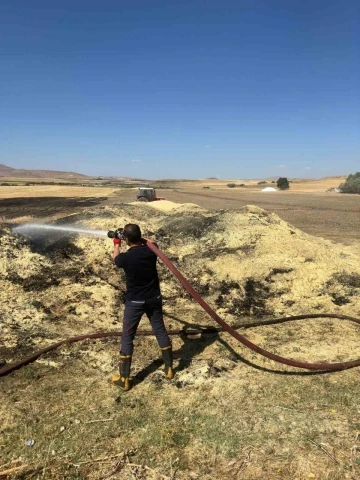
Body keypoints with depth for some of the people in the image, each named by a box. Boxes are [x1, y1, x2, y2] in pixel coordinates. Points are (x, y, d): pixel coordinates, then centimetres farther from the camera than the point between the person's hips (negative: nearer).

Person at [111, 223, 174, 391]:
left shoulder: (125, 258, -21)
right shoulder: (151, 250, -12)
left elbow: (116, 259, 6)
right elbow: (151, 242, 15)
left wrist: (116, 244, 24)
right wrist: (140, 238, 23)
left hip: (134, 302, -4)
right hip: (154, 298, 4)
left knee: (127, 338, 8)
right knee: (160, 331, 18)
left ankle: (124, 379, 15)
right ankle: (169, 368, 31)